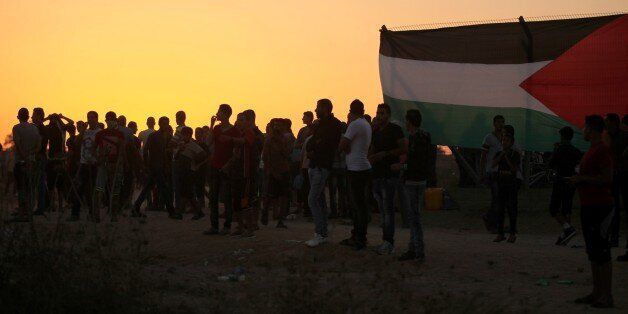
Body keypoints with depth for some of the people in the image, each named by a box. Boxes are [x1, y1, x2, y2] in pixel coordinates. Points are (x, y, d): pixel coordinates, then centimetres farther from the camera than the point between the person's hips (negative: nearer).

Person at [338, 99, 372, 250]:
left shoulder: (355, 124, -14)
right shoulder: (367, 125, 14)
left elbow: (342, 146, -15)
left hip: (357, 170, -10)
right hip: (363, 168, 10)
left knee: (359, 205, -6)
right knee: (357, 204, 16)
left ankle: (360, 240, -3)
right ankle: (357, 236, 23)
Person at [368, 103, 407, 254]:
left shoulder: (395, 129, -5)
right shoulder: (375, 131, 17)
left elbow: (404, 149, -12)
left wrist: (384, 154, -14)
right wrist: (371, 158, 7)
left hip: (389, 174, -8)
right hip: (377, 174, 8)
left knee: (388, 209, -10)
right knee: (382, 209, 9)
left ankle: (388, 241, -9)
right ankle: (386, 240, 14)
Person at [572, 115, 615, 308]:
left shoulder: (603, 150, -14)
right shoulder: (591, 150, 17)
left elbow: (607, 178, -21)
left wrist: (581, 179, -16)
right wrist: (578, 180, 11)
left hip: (600, 207, -10)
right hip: (588, 205, 10)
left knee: (601, 252, -8)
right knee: (592, 252, 13)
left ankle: (607, 296, -4)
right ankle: (597, 292, 19)